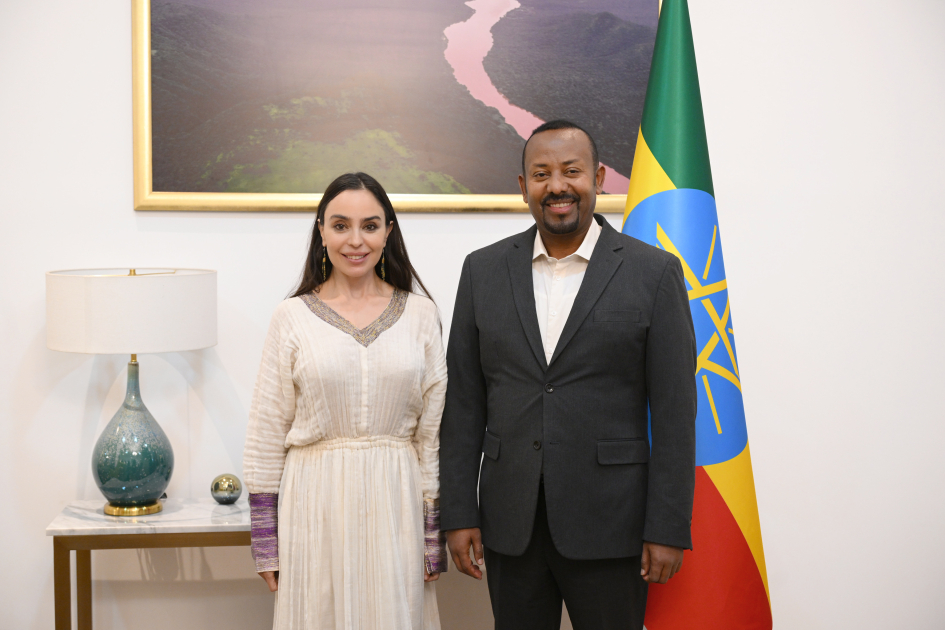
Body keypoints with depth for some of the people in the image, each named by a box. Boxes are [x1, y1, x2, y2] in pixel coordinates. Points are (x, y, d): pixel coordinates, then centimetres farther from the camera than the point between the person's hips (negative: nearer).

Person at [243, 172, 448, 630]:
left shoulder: (420, 314, 3)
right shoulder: (292, 317, 0)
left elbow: (434, 430, 4)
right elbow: (266, 435, 1)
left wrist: (434, 539, 3)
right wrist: (265, 545, 0)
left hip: (394, 505, 1)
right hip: (316, 503, -1)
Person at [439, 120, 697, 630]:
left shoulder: (654, 272, -2)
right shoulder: (483, 271, 5)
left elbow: (674, 412, -4)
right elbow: (464, 402, 5)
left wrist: (668, 529, -8)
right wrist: (459, 514, 1)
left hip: (609, 525, -2)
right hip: (510, 524, 3)